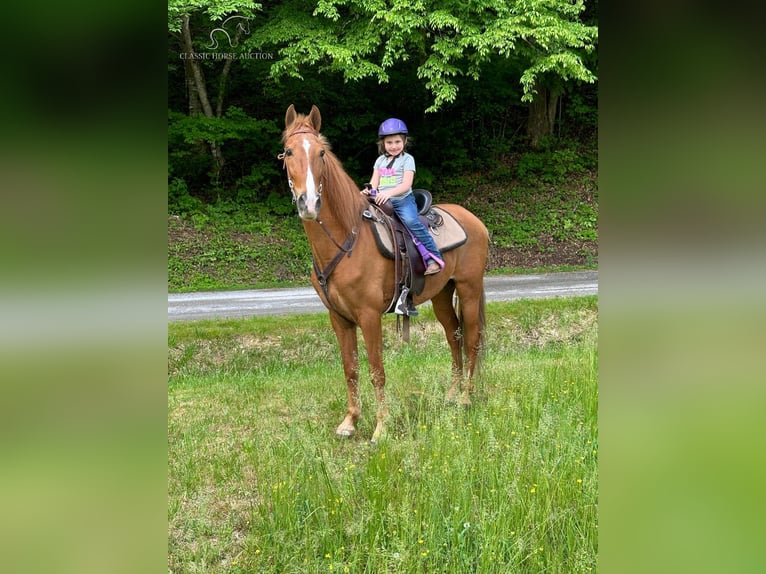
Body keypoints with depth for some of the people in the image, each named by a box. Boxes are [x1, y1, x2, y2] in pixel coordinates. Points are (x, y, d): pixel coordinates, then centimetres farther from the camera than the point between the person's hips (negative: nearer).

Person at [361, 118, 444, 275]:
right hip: (382, 202, 6)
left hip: (403, 200, -6)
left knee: (411, 221, -30)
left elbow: (406, 185, -11)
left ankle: (434, 258, -29)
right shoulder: (380, 161, 18)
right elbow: (374, 183, 14)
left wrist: (389, 193, -27)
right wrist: (368, 191, -11)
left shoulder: (407, 159, 1)